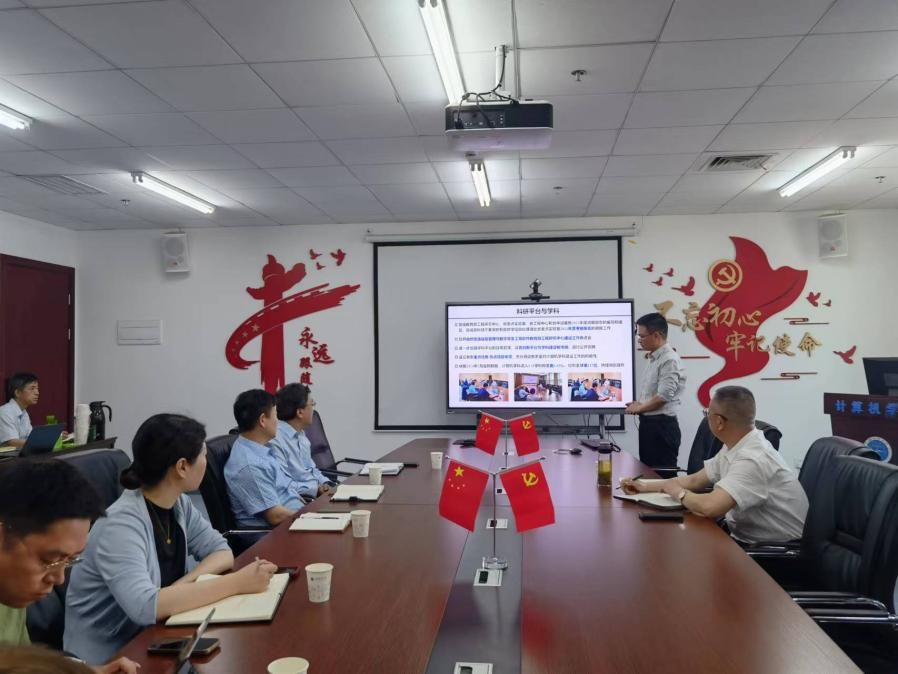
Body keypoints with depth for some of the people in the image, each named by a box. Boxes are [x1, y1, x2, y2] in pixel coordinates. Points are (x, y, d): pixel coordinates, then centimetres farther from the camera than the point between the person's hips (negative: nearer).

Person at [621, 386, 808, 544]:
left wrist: (677, 491, -17)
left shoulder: (754, 459, -28)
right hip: (750, 541, 7)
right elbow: (695, 481, 13)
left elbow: (710, 507, -37)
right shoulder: (734, 448, 2)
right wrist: (646, 486, 7)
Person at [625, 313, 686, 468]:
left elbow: (663, 396, -22)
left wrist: (640, 408, -8)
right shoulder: (654, 358, 13)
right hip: (648, 423, 9)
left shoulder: (669, 360, -17)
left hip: (662, 426, -9)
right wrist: (639, 404, 5)